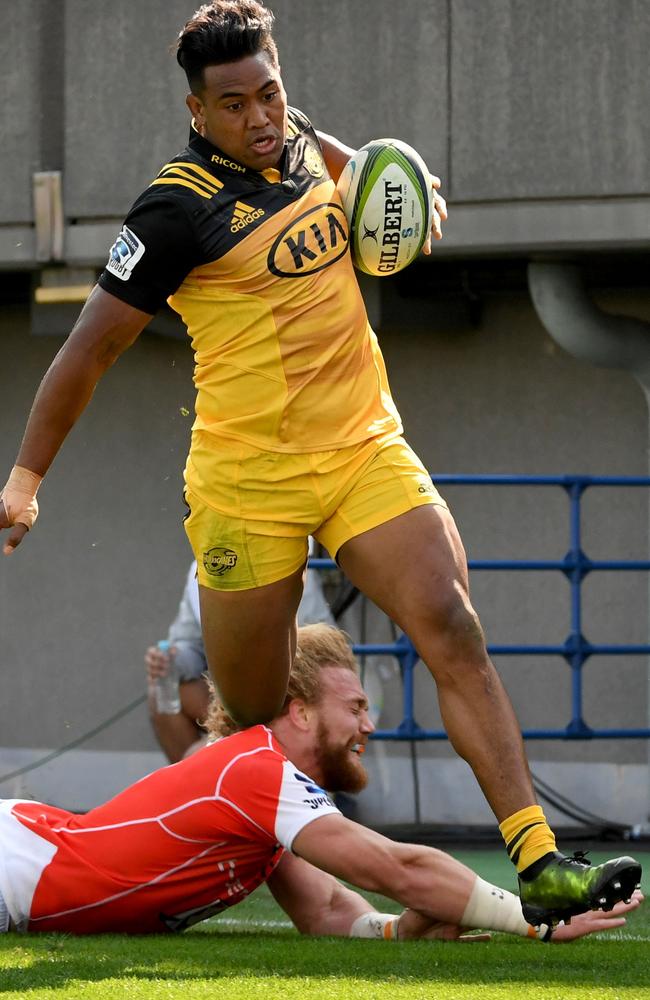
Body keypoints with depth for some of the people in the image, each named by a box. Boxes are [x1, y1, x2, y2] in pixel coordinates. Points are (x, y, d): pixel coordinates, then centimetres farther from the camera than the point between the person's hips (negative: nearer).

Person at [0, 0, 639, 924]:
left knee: (454, 633, -14)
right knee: (253, 715, 0)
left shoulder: (293, 136, 6)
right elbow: (90, 350, -8)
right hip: (249, 481, -5)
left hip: (366, 448, 5)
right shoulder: (180, 208, -14)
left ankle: (536, 858, -20)